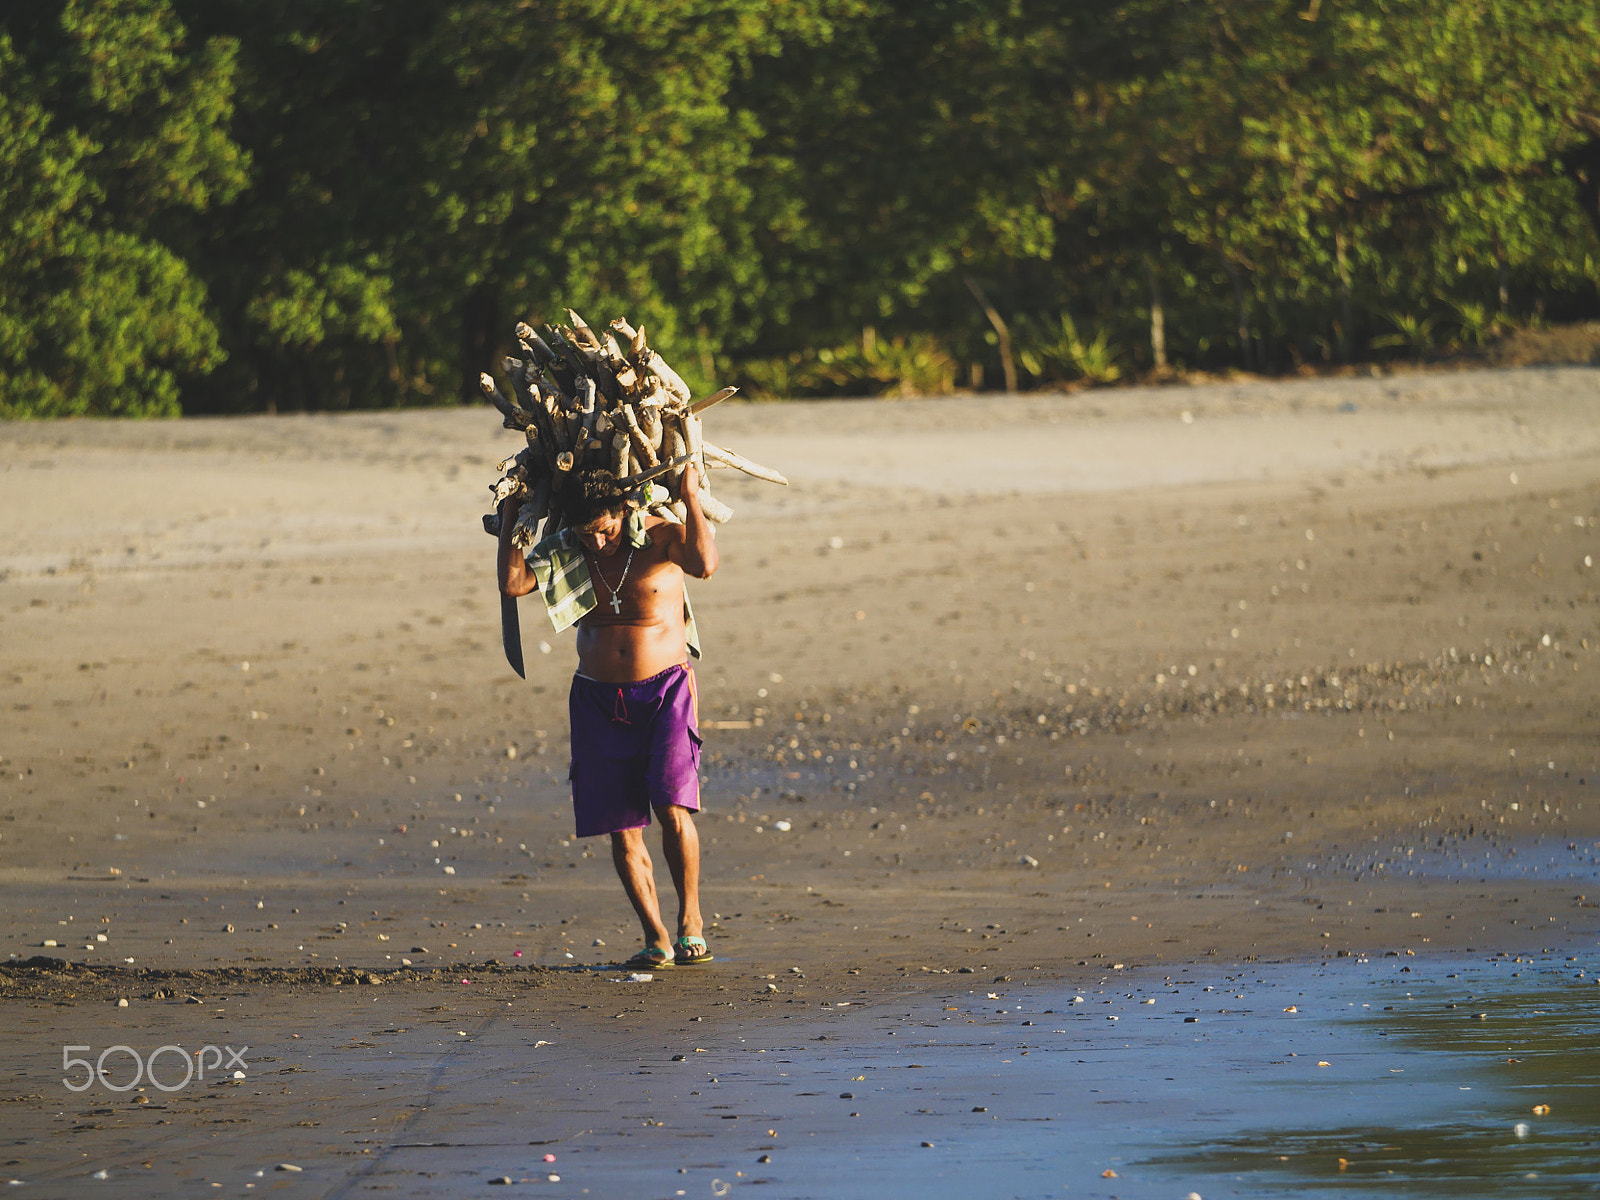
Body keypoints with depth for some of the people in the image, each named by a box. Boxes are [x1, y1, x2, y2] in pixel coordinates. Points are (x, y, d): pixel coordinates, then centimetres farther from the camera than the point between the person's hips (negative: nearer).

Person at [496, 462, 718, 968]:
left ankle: (690, 919, 0)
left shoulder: (659, 537, -7)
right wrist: (509, 518, -5)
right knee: (622, 828, -2)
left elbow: (704, 564, -26)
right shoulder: (566, 552, 5)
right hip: (599, 699, 4)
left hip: (665, 690, -4)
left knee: (673, 809, -18)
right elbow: (513, 581, -6)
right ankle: (656, 940, 5)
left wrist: (691, 499, -25)